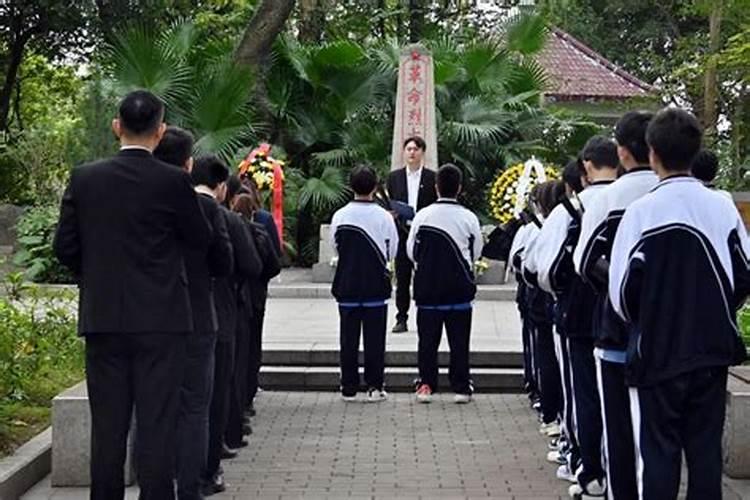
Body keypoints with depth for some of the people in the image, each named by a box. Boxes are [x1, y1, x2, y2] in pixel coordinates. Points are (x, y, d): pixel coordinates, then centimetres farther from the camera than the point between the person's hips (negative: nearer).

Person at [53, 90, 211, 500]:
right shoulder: (172, 181, -10)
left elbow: (65, 247, 3)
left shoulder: (84, 178, 0)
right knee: (156, 423, 0)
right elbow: (202, 240, 2)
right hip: (161, 320, -3)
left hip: (102, 317, 3)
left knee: (108, 425, 8)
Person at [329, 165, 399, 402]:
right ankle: (374, 386, 5)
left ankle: (349, 387, 10)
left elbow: (335, 246, 7)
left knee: (348, 337, 7)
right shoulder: (383, 217, -9)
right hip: (375, 284, -2)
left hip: (347, 284, 2)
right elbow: (392, 251, 0)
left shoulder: (339, 216, -4)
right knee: (374, 337, 4)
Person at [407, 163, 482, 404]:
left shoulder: (423, 216, -6)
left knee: (428, 339, 7)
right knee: (459, 340, 6)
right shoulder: (468, 218, -7)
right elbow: (476, 252, 2)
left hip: (428, 287, 0)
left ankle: (426, 385, 7)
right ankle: (461, 387, 8)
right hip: (459, 287, 0)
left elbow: (412, 251, 0)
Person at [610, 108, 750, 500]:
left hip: (658, 353, -3)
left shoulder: (642, 211, -13)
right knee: (706, 450, 11)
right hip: (713, 351, 3)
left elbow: (622, 291, -11)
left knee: (658, 453, 4)